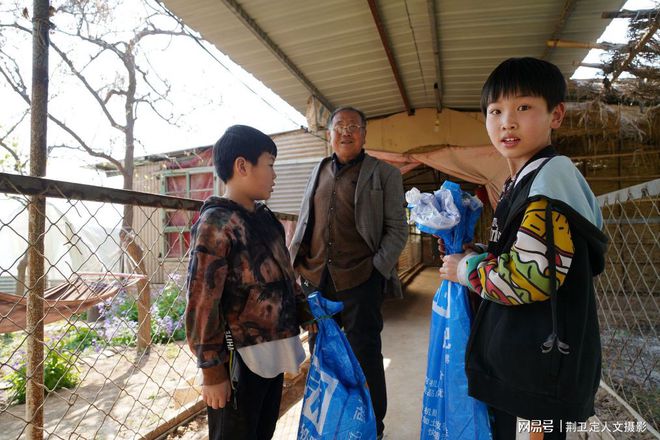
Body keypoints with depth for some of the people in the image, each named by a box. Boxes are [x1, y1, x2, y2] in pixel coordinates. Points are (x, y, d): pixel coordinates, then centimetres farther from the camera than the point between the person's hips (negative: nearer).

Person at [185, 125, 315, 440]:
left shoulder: (265, 218, 8)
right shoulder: (216, 223, -16)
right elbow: (202, 304, -18)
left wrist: (306, 314, 11)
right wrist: (212, 371, -15)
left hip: (273, 352, 8)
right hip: (240, 360, -7)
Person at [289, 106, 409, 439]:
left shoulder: (384, 174, 2)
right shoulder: (319, 171, 14)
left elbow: (397, 229, -1)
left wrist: (377, 269, -11)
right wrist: (293, 262, 9)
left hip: (360, 280, -4)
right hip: (315, 278, 5)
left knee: (364, 355, 7)